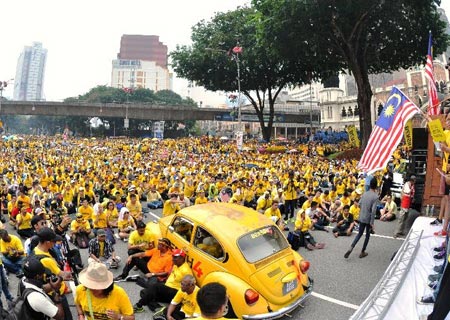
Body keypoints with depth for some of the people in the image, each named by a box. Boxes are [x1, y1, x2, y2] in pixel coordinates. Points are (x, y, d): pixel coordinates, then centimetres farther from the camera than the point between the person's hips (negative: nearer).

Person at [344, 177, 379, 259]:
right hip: (368, 219, -5)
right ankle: (362, 252, 21)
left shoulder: (364, 194, 0)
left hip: (361, 218, 5)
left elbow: (359, 204, 7)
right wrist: (372, 223, -16)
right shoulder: (375, 196, -17)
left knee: (359, 234, 16)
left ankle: (351, 248, -1)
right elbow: (373, 211, -21)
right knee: (367, 235, 13)